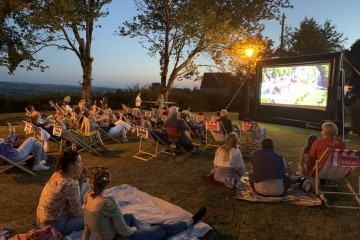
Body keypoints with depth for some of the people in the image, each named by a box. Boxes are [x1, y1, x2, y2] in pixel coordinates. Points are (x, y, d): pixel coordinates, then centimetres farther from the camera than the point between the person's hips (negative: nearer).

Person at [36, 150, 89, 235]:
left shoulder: (57, 174, -2)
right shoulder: (70, 184, -28)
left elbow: (75, 194, 8)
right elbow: (78, 213, -19)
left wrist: (81, 180, -3)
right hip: (54, 226, -8)